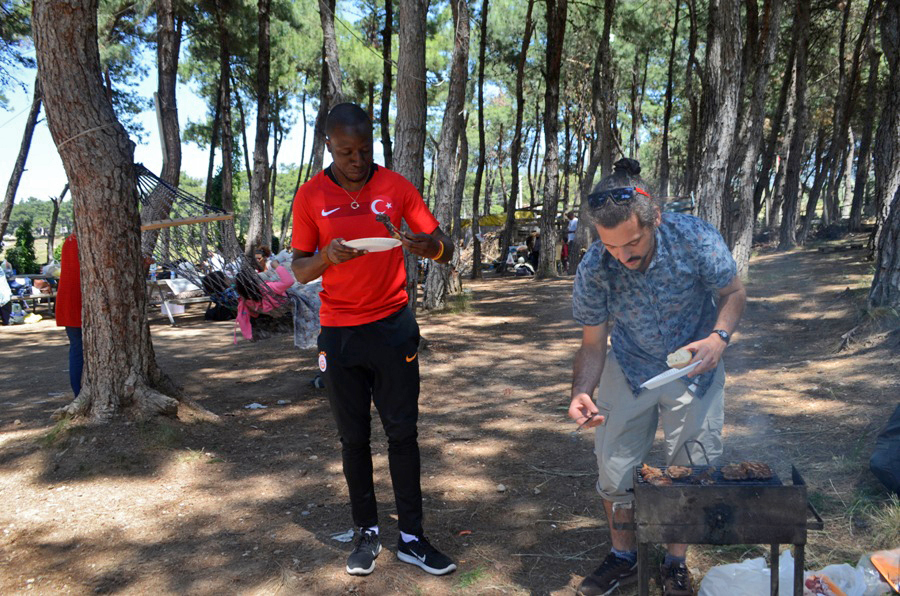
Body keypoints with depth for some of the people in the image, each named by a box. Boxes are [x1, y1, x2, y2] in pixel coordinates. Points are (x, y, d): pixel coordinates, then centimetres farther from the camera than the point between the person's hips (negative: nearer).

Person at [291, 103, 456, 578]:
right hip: (338, 333, 0)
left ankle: (412, 538, 16)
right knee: (353, 437, 9)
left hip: (393, 326, 0)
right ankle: (366, 533, 24)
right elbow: (299, 269, 1)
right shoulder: (310, 195, -1)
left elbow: (445, 250, -2)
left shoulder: (396, 186, -2)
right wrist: (326, 257, -21)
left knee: (402, 432, 4)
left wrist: (431, 245, -26)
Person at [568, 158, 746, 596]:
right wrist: (581, 392, -32)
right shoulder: (594, 269, -24)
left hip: (693, 368, -1)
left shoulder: (695, 239, -28)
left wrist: (720, 337, -30)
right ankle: (623, 557, 30)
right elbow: (593, 345, -13)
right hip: (629, 368, 1)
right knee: (613, 467, 5)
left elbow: (733, 292, -10)